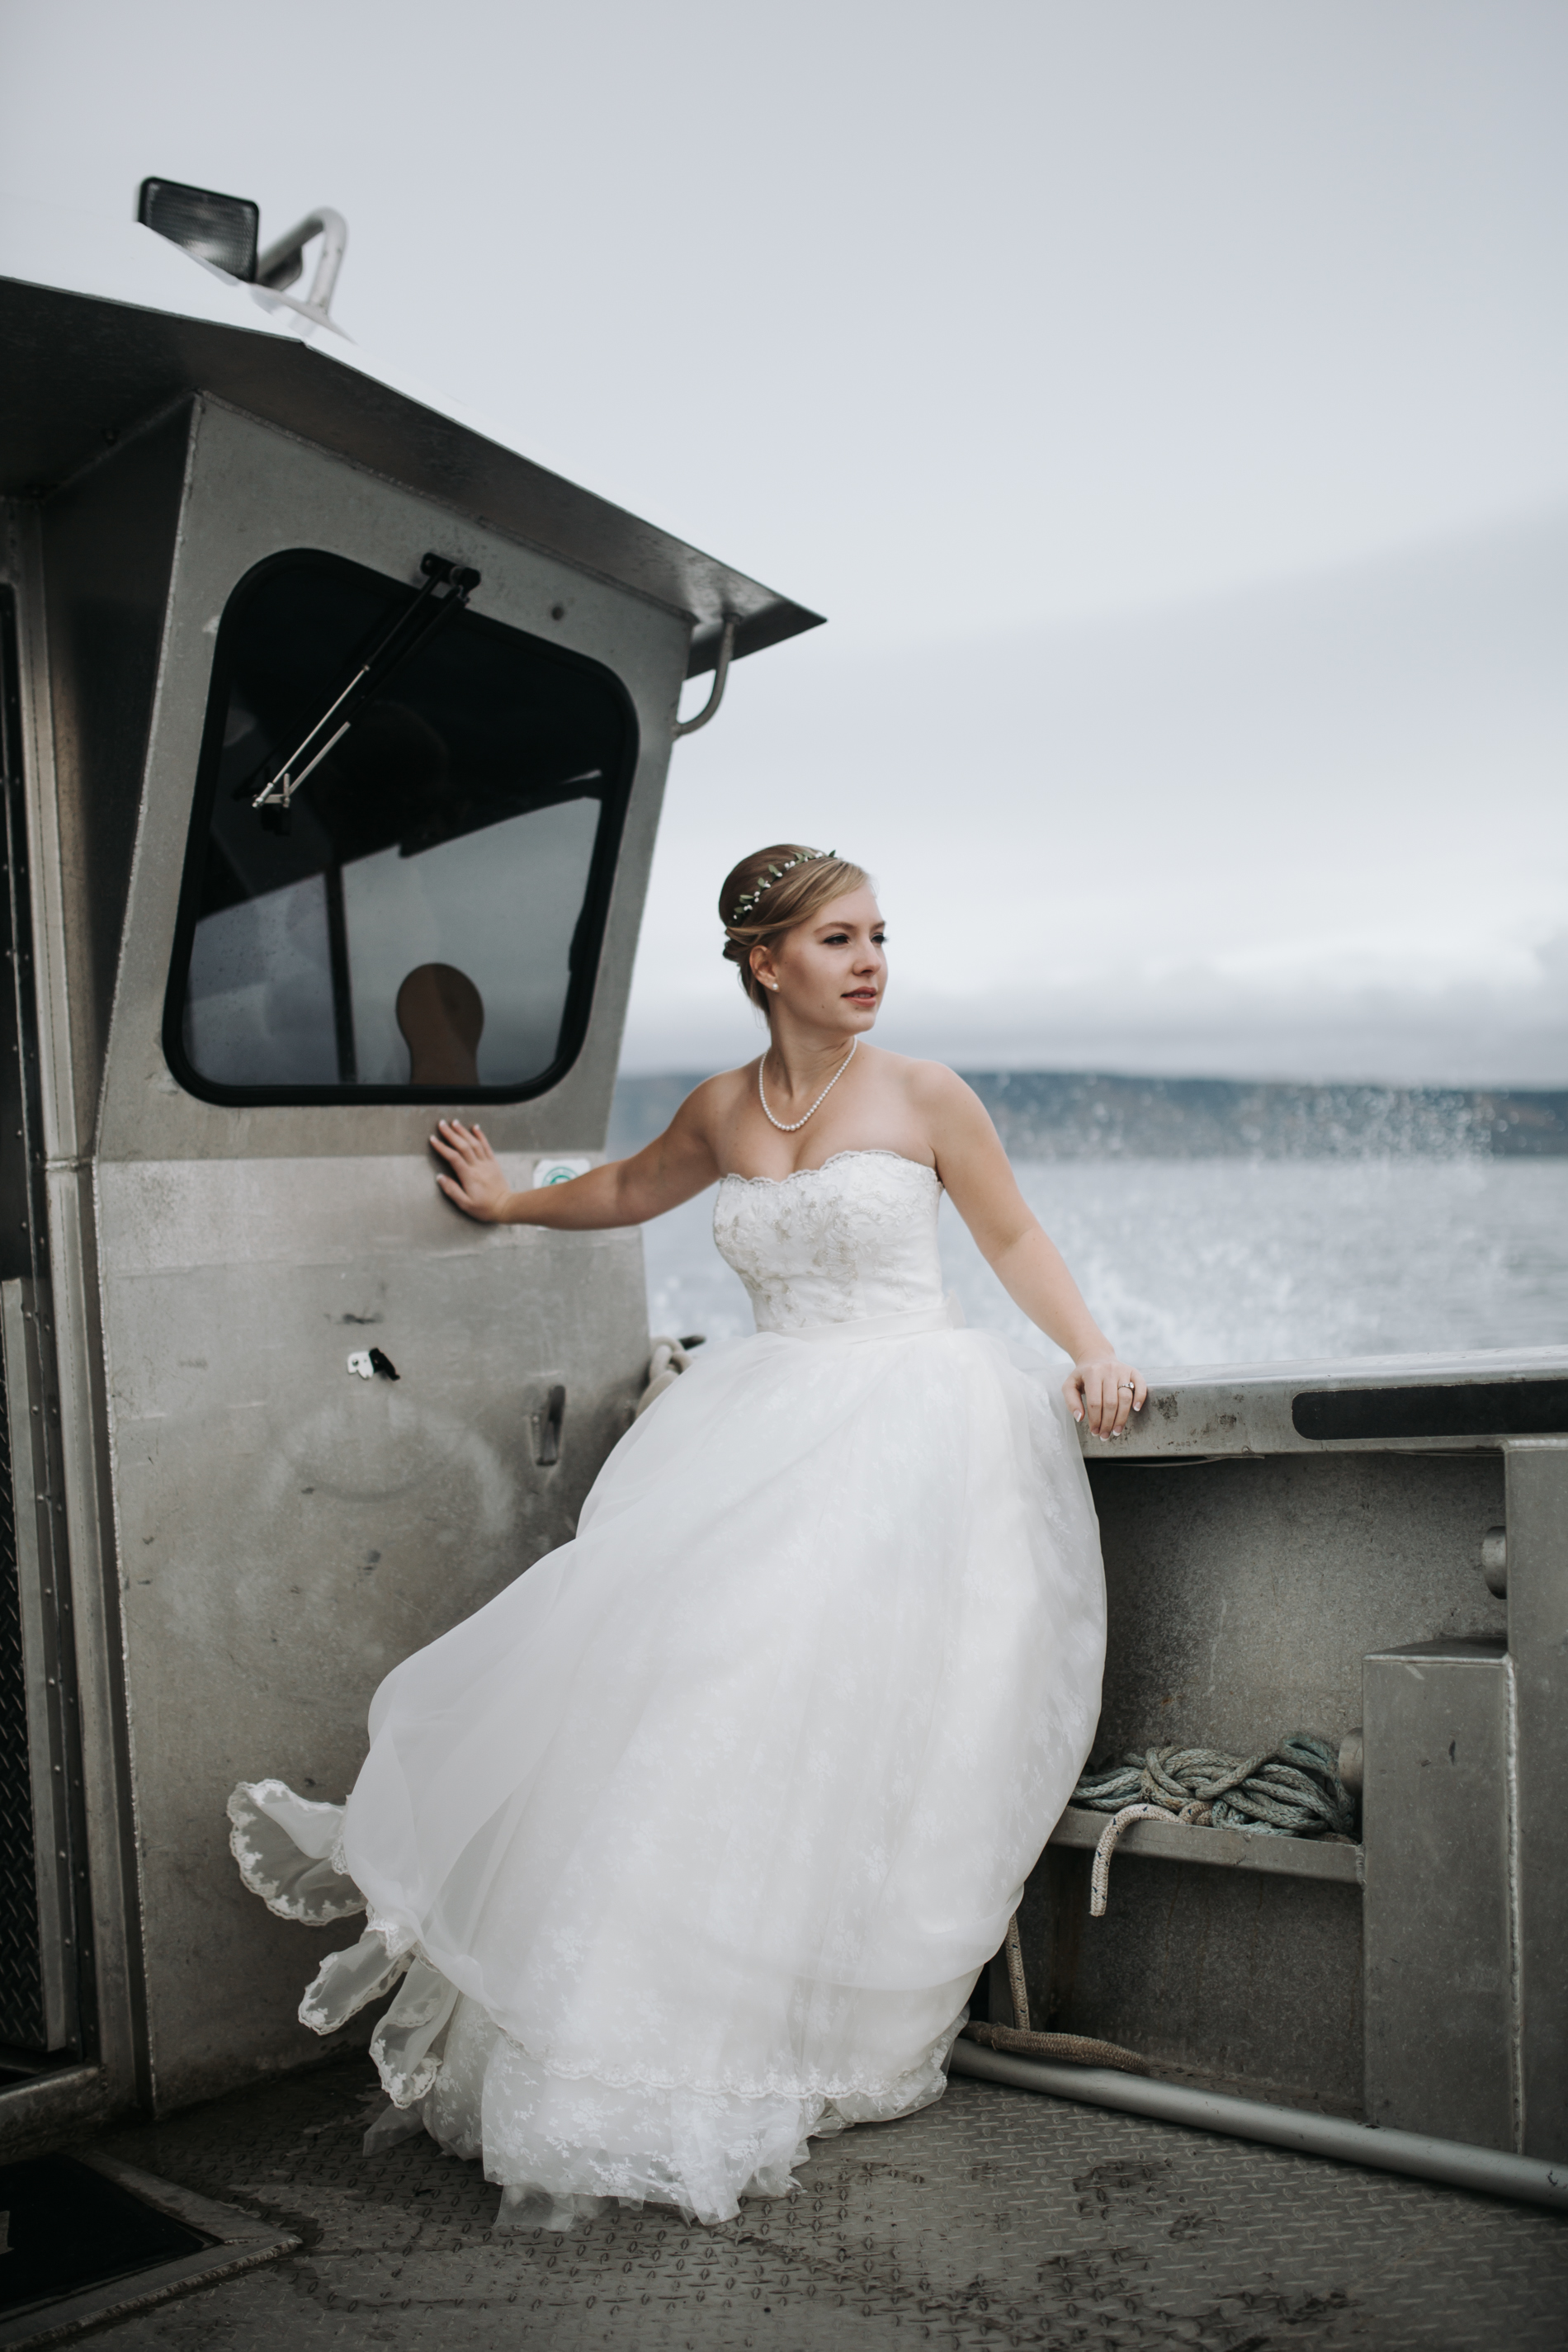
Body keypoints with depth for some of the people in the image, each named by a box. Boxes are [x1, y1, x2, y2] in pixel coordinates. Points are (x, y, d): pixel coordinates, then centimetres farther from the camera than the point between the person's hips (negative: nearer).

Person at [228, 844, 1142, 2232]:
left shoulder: (924, 1097, 0)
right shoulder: (721, 1113, 11)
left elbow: (1015, 1240, 9)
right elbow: (629, 1192, 31)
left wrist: (1092, 1351, -4)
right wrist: (510, 1202, 42)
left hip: (909, 1427, -3)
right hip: (766, 1425, 3)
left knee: (839, 1710, -13)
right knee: (675, 1668, -11)